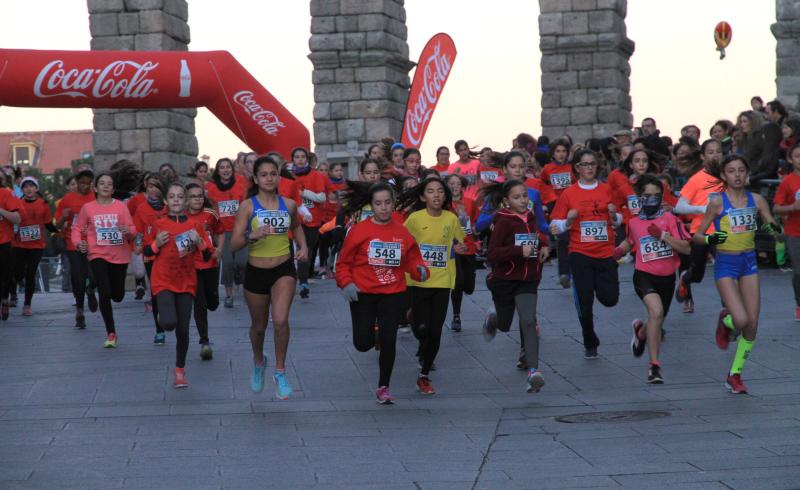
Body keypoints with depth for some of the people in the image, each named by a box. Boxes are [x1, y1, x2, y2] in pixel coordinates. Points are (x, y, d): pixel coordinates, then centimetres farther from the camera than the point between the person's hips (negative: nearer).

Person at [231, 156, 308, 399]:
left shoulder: (288, 204, 1)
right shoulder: (248, 206, -8)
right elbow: (234, 244, -13)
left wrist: (303, 246, 8)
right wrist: (254, 235, -31)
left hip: (284, 269, 0)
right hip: (256, 271, 0)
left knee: (280, 320, -20)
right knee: (259, 325, 17)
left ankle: (280, 372, -4)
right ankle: (258, 362, 47)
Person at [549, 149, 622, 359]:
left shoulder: (607, 190, 6)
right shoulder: (568, 194, 1)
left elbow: (617, 222, 13)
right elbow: (557, 226, 4)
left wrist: (614, 215, -9)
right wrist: (569, 220, -16)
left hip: (605, 252, 1)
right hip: (580, 254, -1)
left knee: (610, 299, -9)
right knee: (584, 302, 0)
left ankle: (598, 286, 27)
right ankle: (590, 344, 18)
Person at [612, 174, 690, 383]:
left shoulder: (670, 219, -3)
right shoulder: (634, 222, 4)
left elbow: (686, 248, -10)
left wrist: (663, 235, -19)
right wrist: (619, 250, 7)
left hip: (667, 277, 2)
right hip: (644, 275, -2)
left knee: (657, 322, 18)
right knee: (656, 311, -29)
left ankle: (641, 331, 57)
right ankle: (654, 365, -24)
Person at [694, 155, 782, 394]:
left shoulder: (756, 200, 2)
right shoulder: (718, 202, -8)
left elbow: (773, 226, 8)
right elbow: (697, 235, -5)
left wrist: (776, 229, -15)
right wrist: (710, 239, -26)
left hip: (749, 263, 4)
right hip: (726, 265, -4)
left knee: (752, 325, 2)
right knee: (740, 320, -20)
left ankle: (735, 375, 18)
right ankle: (725, 322, 19)